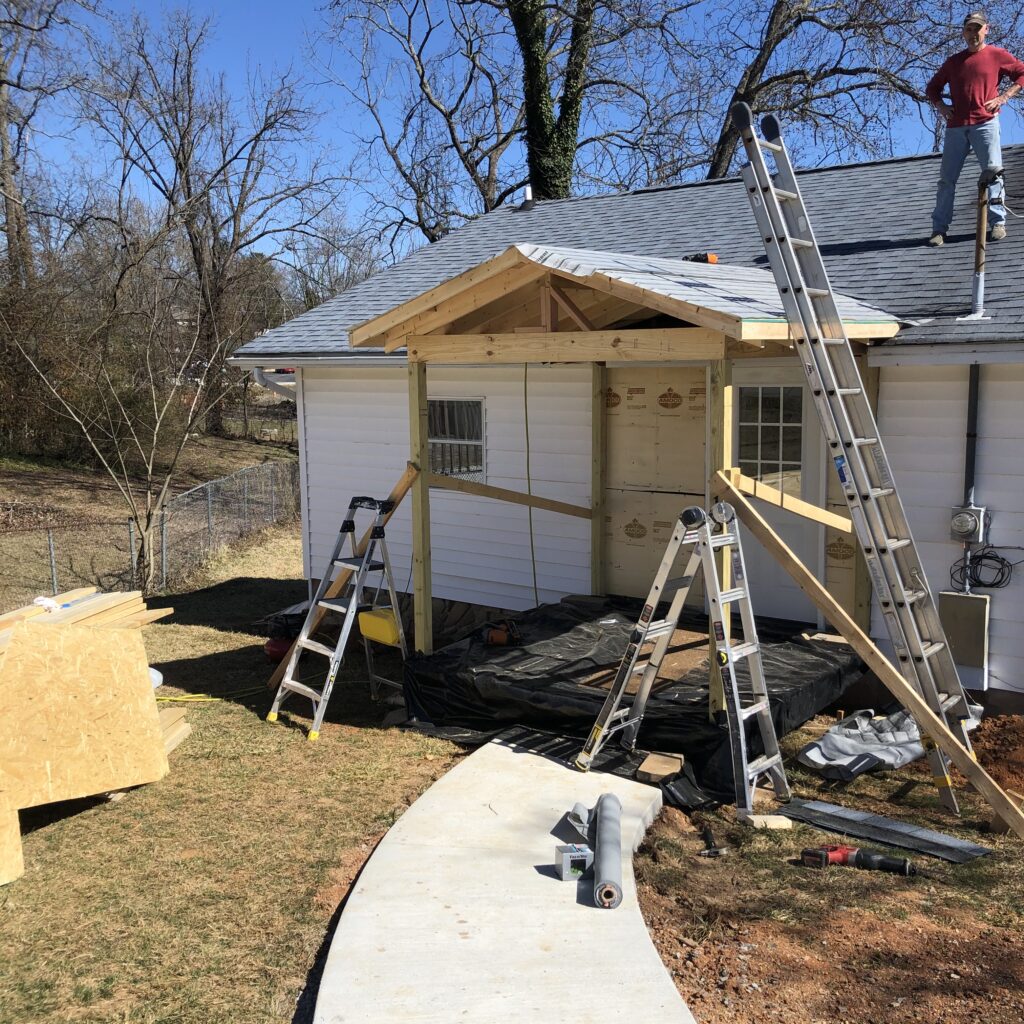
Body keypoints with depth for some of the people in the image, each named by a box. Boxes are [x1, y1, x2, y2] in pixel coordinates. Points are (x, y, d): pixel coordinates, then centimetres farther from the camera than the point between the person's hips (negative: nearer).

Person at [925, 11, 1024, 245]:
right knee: (947, 178, -2)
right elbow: (932, 88, 25)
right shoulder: (953, 61, 18)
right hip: (956, 126, 3)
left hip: (985, 123, -3)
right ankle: (939, 229, 0)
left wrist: (1003, 97, -3)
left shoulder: (997, 55, 9)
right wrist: (940, 105, 6)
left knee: (993, 171, -8)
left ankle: (997, 223, -5)